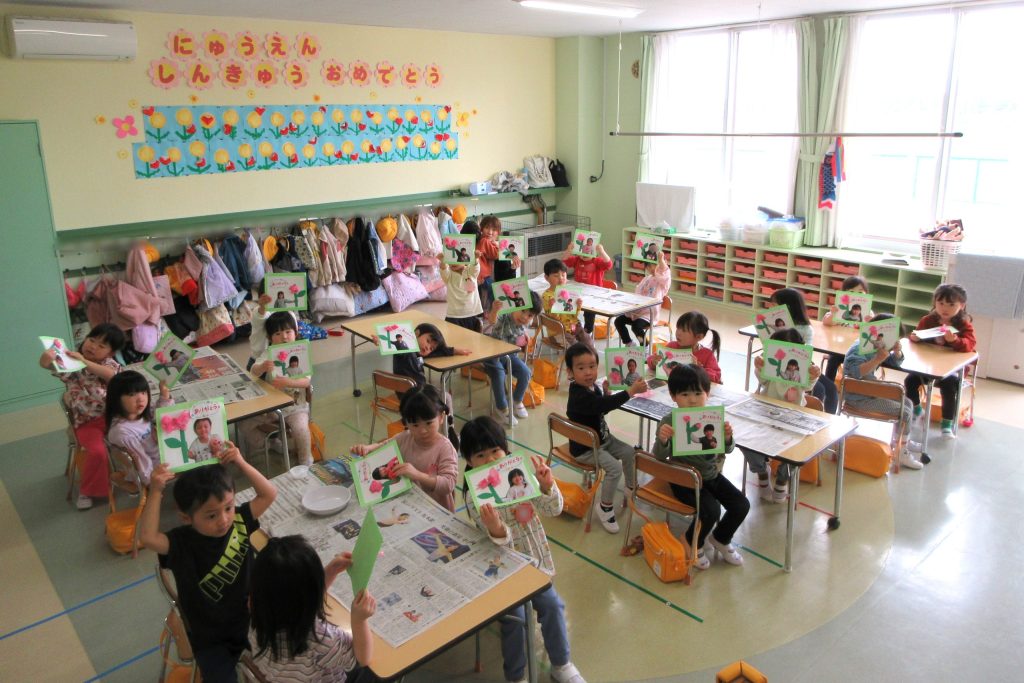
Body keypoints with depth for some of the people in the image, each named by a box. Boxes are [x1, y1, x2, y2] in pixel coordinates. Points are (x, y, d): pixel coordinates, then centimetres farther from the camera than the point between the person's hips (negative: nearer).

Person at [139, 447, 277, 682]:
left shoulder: (239, 521, -12)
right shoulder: (181, 542, -19)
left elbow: (269, 494, -13)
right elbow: (147, 537, -36)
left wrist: (241, 463, -21)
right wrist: (156, 492, -36)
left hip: (249, 619, 2)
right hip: (210, 637, -2)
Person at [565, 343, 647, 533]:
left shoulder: (592, 386, -1)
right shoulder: (579, 395, -31)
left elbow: (603, 408, 15)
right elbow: (604, 405, -45)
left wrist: (606, 391, -4)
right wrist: (632, 390, -45)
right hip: (585, 447, -9)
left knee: (630, 452, 7)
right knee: (614, 467, -22)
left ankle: (631, 488, 31)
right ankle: (605, 508, -3)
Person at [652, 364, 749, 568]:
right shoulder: (669, 422, -18)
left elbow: (726, 450, -2)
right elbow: (660, 456, -20)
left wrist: (728, 437, -25)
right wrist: (662, 440, -42)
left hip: (711, 474, 5)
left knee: (741, 505, -2)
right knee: (711, 510, -23)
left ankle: (720, 539, 28)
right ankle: (693, 543, 10)